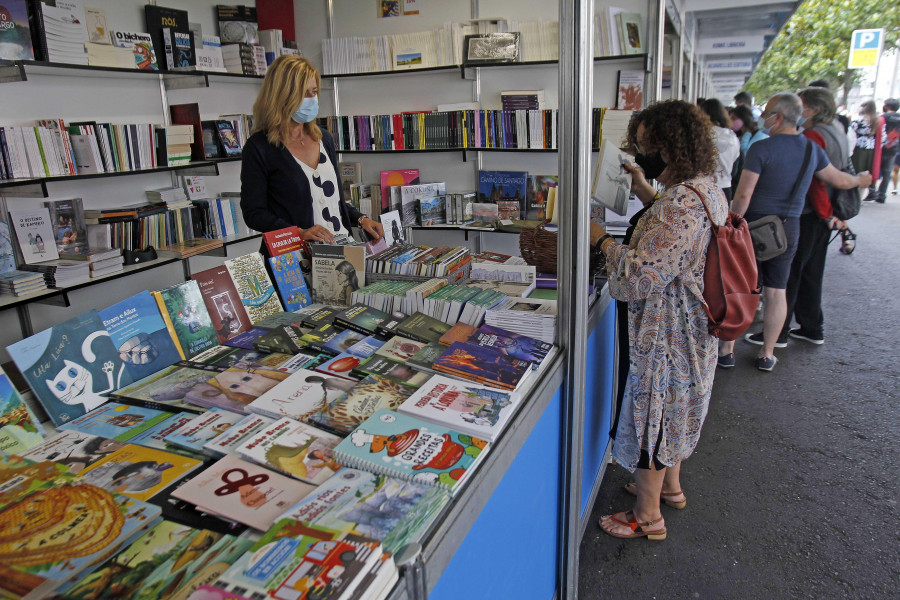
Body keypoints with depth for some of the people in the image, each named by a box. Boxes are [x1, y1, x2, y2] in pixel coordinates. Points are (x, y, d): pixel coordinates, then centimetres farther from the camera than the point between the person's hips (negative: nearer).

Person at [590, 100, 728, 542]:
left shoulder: (679, 205, -29)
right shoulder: (707, 191, 3)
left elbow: (639, 279, -30)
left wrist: (602, 241, -17)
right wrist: (647, 195, 12)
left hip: (665, 339, -10)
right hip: (691, 332, 10)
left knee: (649, 419, 7)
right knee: (672, 413, 26)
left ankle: (648, 517, 26)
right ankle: (670, 485, 48)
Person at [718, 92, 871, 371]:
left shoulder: (761, 148, -13)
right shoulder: (812, 149, 5)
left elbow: (743, 194, -18)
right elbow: (840, 180, 18)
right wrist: (861, 179, 40)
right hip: (788, 228, 5)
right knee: (776, 291, 11)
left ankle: (727, 350, 11)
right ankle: (767, 354, 18)